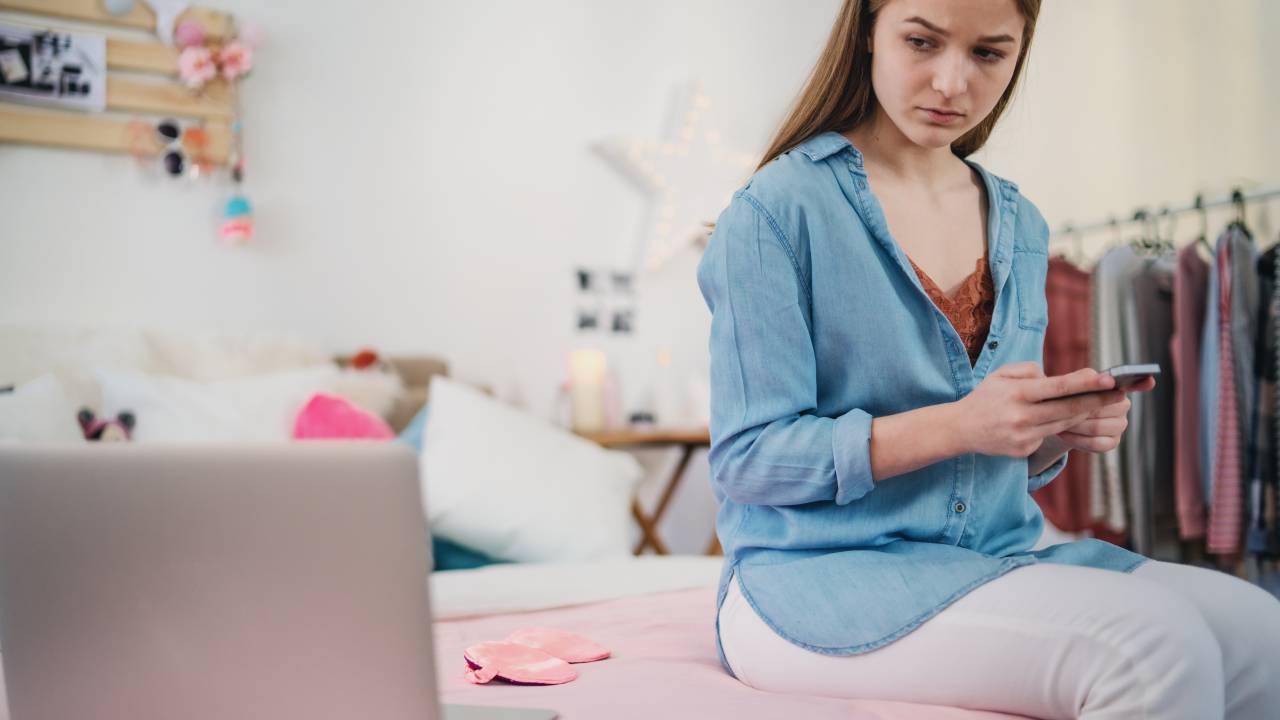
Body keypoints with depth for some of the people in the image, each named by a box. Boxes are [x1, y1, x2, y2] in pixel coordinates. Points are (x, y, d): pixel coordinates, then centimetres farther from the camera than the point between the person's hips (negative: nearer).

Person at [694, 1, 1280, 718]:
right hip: (818, 575, -6)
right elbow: (748, 458, -12)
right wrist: (958, 426, -22)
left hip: (999, 555, 6)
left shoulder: (1021, 227, 12)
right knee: (1156, 645, -27)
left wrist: (1060, 431, -6)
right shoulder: (777, 211, -8)